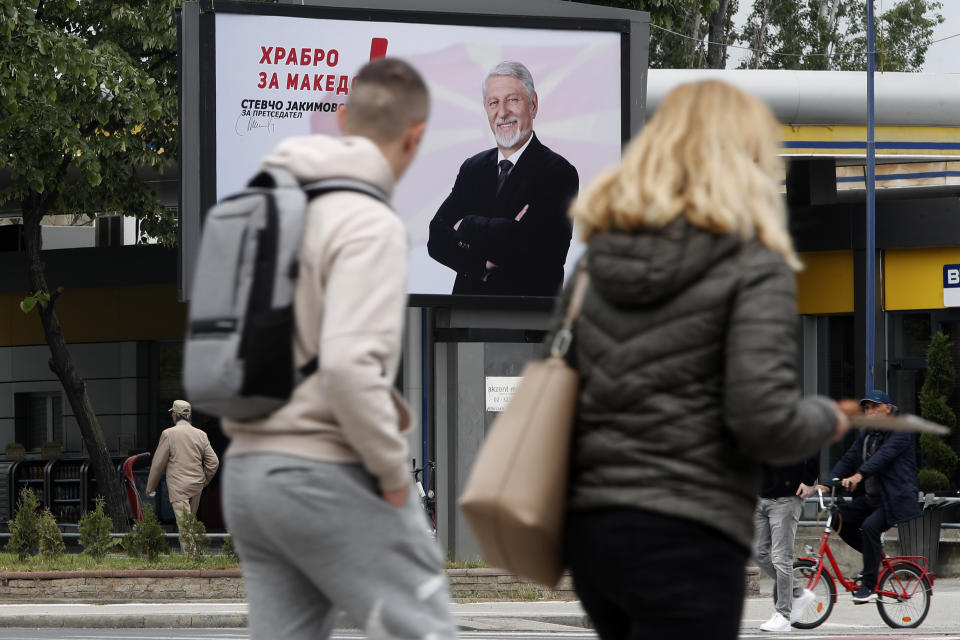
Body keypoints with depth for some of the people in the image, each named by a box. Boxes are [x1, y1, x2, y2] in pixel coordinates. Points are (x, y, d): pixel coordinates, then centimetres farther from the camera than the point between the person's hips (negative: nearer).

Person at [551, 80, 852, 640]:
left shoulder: (597, 257, 10)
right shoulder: (752, 269, -8)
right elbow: (765, 422, -16)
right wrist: (826, 418, 4)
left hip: (588, 527, 7)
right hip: (686, 538, -7)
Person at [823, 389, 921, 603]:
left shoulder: (900, 432, -8)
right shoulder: (865, 435, 16)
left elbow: (884, 455, -26)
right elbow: (848, 459, 6)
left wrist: (859, 475, -42)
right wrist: (829, 484, -10)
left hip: (894, 498, -8)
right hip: (869, 498, 8)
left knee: (870, 526, -30)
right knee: (839, 517, -12)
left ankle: (869, 586, -23)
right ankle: (876, 552, 6)